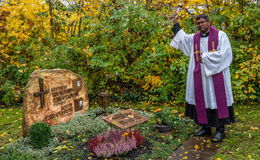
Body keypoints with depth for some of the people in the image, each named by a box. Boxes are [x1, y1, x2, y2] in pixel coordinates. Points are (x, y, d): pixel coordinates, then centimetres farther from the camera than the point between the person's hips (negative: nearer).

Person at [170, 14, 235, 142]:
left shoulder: (220, 35, -2)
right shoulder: (194, 38, 14)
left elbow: (223, 53, -11)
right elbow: (182, 38, 32)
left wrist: (205, 57, -9)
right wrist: (176, 24, 30)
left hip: (215, 75, -5)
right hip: (199, 76, 5)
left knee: (217, 100, -2)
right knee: (202, 101, 6)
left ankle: (220, 130, 5)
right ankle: (205, 127, 17)